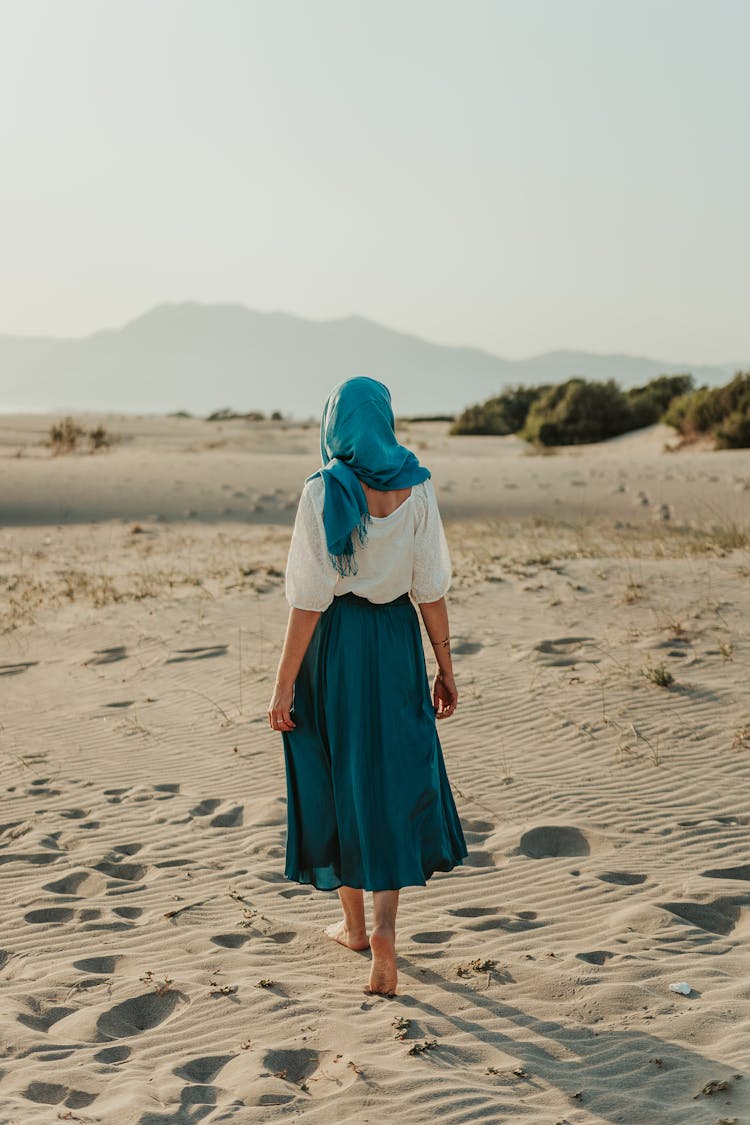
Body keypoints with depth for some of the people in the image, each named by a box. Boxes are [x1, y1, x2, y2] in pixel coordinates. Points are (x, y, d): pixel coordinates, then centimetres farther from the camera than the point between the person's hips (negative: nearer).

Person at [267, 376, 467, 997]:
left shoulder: (322, 494, -12)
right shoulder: (416, 489, -5)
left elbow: (309, 601, -13)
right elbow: (432, 591, -3)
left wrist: (284, 683, -7)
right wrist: (446, 667, 6)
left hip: (334, 643, -2)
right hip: (396, 642, 2)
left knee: (339, 778, 14)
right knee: (396, 779, 9)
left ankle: (354, 920, 28)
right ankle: (384, 922, -7)